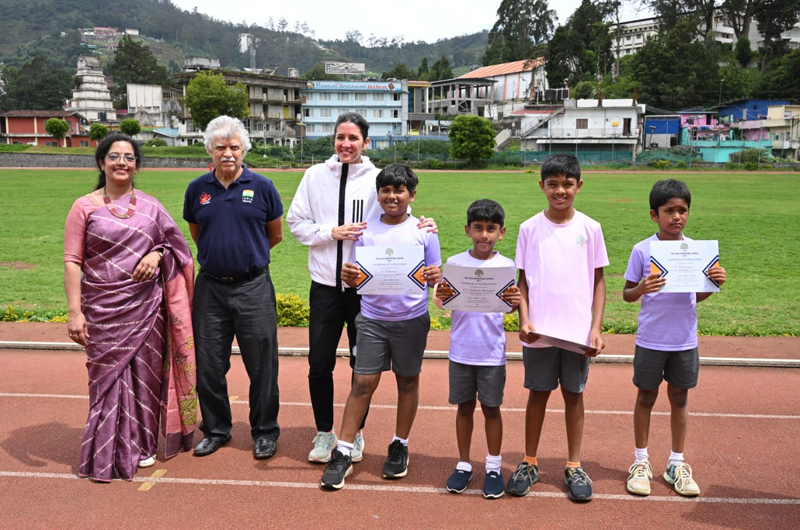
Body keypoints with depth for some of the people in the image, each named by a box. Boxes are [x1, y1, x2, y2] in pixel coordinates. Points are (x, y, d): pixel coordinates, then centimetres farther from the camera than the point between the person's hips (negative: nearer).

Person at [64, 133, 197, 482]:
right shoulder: (85, 207, -1)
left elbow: (173, 244, 15)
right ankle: (107, 453, 17)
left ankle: (140, 445, 25)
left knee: (144, 373, 8)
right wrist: (75, 311, -12)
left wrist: (157, 255, -8)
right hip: (103, 307, -2)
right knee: (108, 375, 3)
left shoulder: (150, 206, 7)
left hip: (146, 306, 2)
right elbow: (72, 262, -5)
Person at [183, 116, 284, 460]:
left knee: (262, 365, 4)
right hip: (210, 287, 3)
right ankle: (215, 429, 28)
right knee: (209, 365, 10)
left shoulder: (261, 187, -3)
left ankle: (264, 432, 20)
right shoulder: (197, 189, 4)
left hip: (253, 287, -2)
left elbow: (276, 234, 9)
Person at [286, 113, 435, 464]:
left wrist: (419, 227, -27)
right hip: (326, 284, 1)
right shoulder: (316, 176, 3)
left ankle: (356, 433, 30)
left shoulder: (378, 179, -2)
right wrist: (332, 232, -11)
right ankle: (324, 433, 26)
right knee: (319, 364, 5)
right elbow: (296, 223, 4)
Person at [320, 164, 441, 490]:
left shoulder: (424, 230, 0)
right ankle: (343, 453, 9)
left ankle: (400, 446, 30)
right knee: (363, 383, 0)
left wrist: (435, 278, -20)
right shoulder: (366, 231, 3)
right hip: (372, 318, 0)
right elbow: (355, 278, 5)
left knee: (407, 380, 12)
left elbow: (435, 276, 2)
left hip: (411, 319, 0)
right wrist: (348, 276, -17)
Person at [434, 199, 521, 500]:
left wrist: (516, 302, -23)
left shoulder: (506, 266, -2)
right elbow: (443, 302, 2)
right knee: (465, 406, 11)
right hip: (461, 350, 1)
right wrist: (441, 296, -20)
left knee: (491, 407, 9)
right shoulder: (454, 263, 0)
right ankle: (463, 465, 25)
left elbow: (509, 306, -1)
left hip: (492, 352, -1)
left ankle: (494, 467, 24)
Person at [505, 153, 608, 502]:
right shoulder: (530, 228, 1)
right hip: (539, 331, 0)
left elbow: (598, 281, 4)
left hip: (578, 332, 0)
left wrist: (596, 328, -3)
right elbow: (523, 280, 4)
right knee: (538, 393, 10)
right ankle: (529, 463, 23)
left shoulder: (590, 228, 1)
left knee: (573, 394, 10)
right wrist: (524, 320, -9)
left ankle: (574, 467, 23)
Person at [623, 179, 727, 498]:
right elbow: (627, 294, -3)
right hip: (651, 339, -2)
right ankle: (641, 462, 25)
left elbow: (698, 295, 9)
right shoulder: (642, 250, -8)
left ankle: (677, 464, 28)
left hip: (685, 340, 3)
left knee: (679, 397, 13)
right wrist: (641, 289, -24)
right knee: (646, 397, 10)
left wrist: (715, 283, -11)